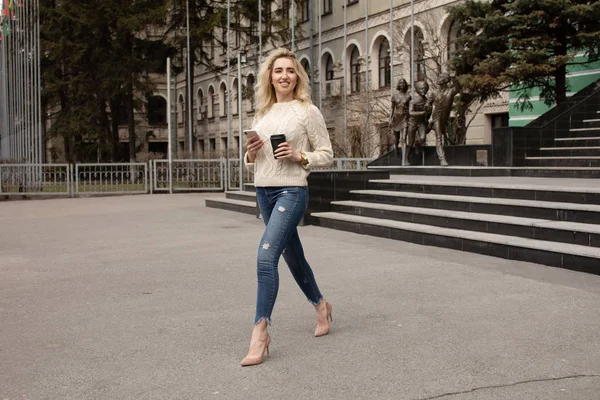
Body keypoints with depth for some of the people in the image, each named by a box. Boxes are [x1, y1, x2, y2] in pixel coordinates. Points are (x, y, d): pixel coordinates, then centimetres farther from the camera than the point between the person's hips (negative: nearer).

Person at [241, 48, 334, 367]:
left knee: (266, 254, -20)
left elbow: (327, 155, -1)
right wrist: (251, 154, -4)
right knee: (292, 255, 18)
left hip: (292, 191, -6)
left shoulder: (307, 111, -3)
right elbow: (251, 161, 18)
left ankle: (260, 330, -15)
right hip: (263, 191, 7)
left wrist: (299, 156, -17)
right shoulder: (262, 114, 12)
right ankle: (320, 304, 40)